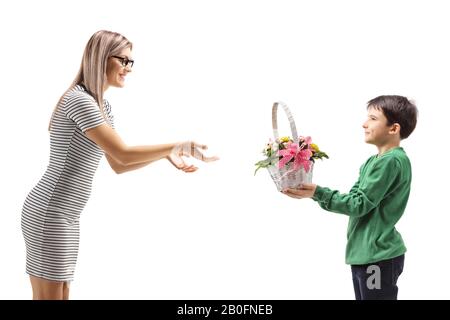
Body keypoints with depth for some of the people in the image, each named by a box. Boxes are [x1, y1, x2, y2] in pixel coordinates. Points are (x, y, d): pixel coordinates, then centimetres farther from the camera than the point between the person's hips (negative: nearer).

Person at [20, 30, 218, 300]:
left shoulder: (103, 106, 14)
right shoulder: (79, 100, -17)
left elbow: (118, 165, 15)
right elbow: (124, 154, -19)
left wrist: (167, 155, 4)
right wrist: (179, 145, -13)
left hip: (66, 215, 10)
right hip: (50, 213, -10)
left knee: (61, 294, 13)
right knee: (49, 295, -4)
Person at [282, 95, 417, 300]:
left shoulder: (392, 161, -17)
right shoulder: (372, 162, 12)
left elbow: (359, 204, -18)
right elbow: (352, 199, 9)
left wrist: (317, 193, -19)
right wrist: (315, 192, -1)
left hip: (379, 256, -9)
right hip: (364, 254, 9)